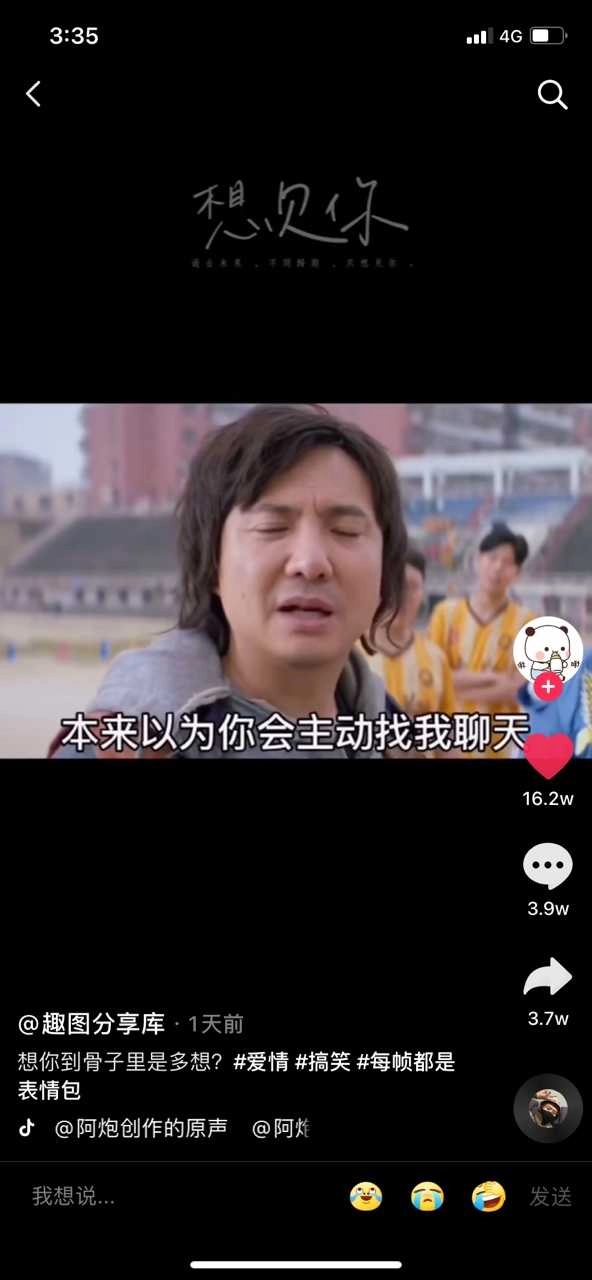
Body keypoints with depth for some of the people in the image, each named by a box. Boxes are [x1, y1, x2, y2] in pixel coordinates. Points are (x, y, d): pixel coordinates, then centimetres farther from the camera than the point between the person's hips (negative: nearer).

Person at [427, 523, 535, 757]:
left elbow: (520, 689, -9)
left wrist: (458, 682, -11)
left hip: (498, 744, -1)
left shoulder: (525, 621, -3)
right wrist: (492, 678, -10)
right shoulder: (446, 612, 1)